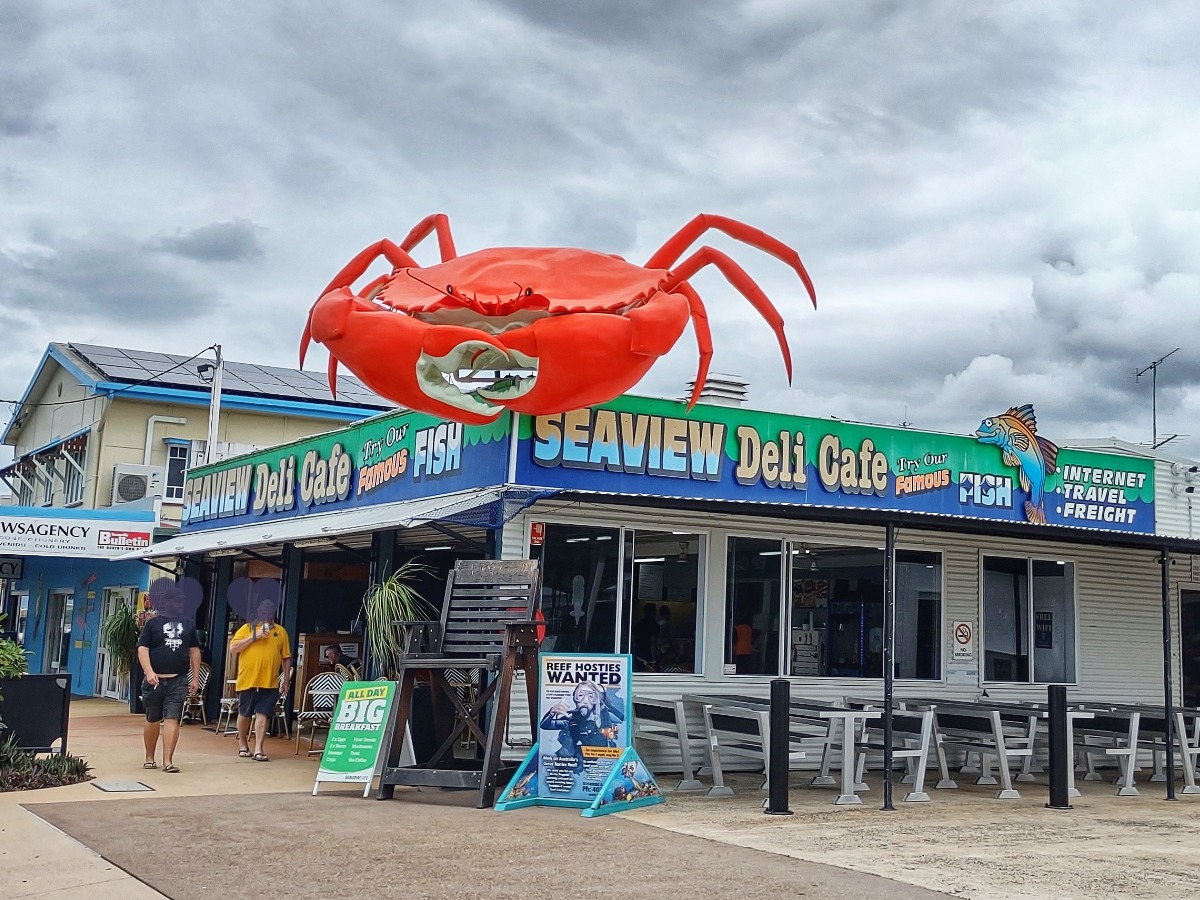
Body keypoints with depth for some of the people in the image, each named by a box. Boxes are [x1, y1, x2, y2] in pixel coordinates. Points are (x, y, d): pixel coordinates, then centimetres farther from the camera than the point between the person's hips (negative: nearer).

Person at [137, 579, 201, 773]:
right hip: (155, 680, -1)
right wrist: (149, 672, -19)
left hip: (178, 681, 1)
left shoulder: (188, 624, 12)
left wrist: (195, 677, 8)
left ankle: (167, 761, -10)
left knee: (172, 719, -8)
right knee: (153, 720, 10)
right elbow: (142, 649, -5)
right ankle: (149, 757, 26)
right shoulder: (152, 623, 3)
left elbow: (194, 652, 14)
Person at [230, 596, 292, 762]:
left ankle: (258, 750, -9)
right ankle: (243, 745, 30)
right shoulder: (247, 628, 5)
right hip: (247, 680, 0)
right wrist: (254, 637, -13)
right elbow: (233, 647, -6)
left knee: (263, 714, -7)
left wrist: (286, 677, 5)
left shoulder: (280, 631, 10)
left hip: (270, 682, 0)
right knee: (245, 714, 11)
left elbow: (286, 657, 11)